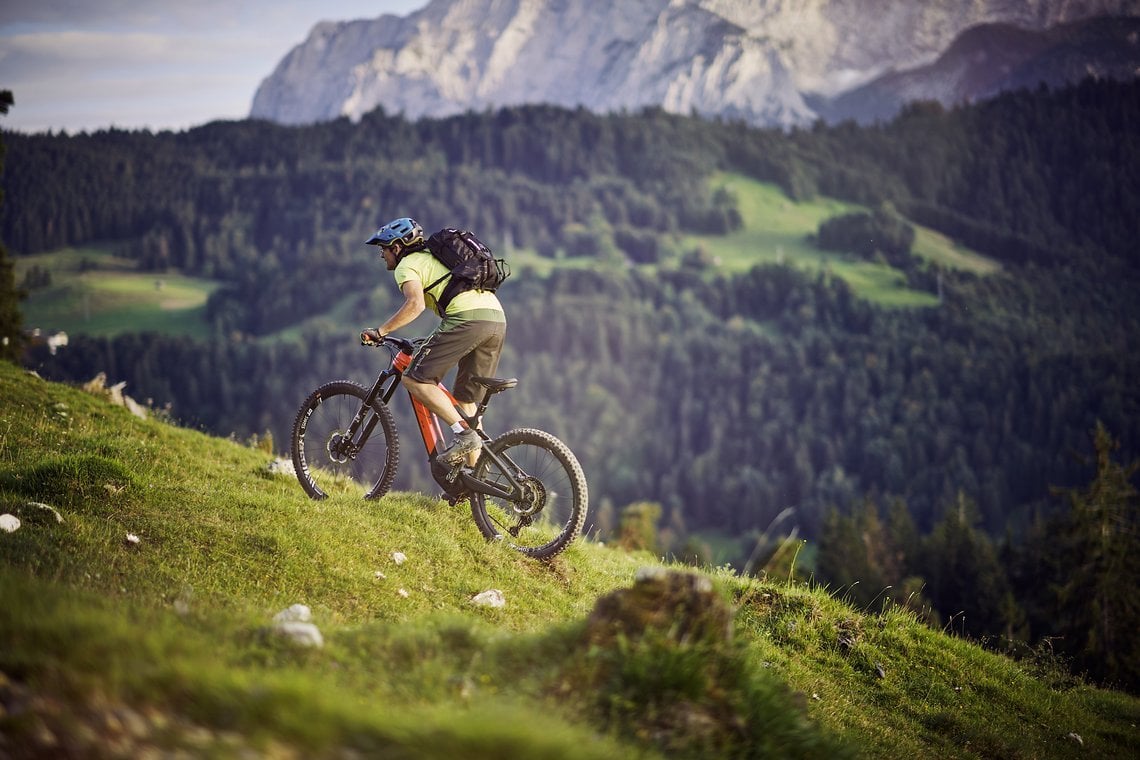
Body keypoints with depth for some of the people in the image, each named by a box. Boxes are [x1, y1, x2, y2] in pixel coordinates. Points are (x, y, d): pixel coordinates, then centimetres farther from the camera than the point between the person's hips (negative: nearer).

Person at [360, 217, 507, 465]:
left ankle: (463, 434, -15)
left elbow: (415, 303, -14)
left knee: (414, 379, -5)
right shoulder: (433, 257, 34)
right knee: (466, 400, 16)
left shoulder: (407, 265, 6)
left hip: (468, 318, -9)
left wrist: (380, 331, -11)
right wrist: (438, 341, 48)